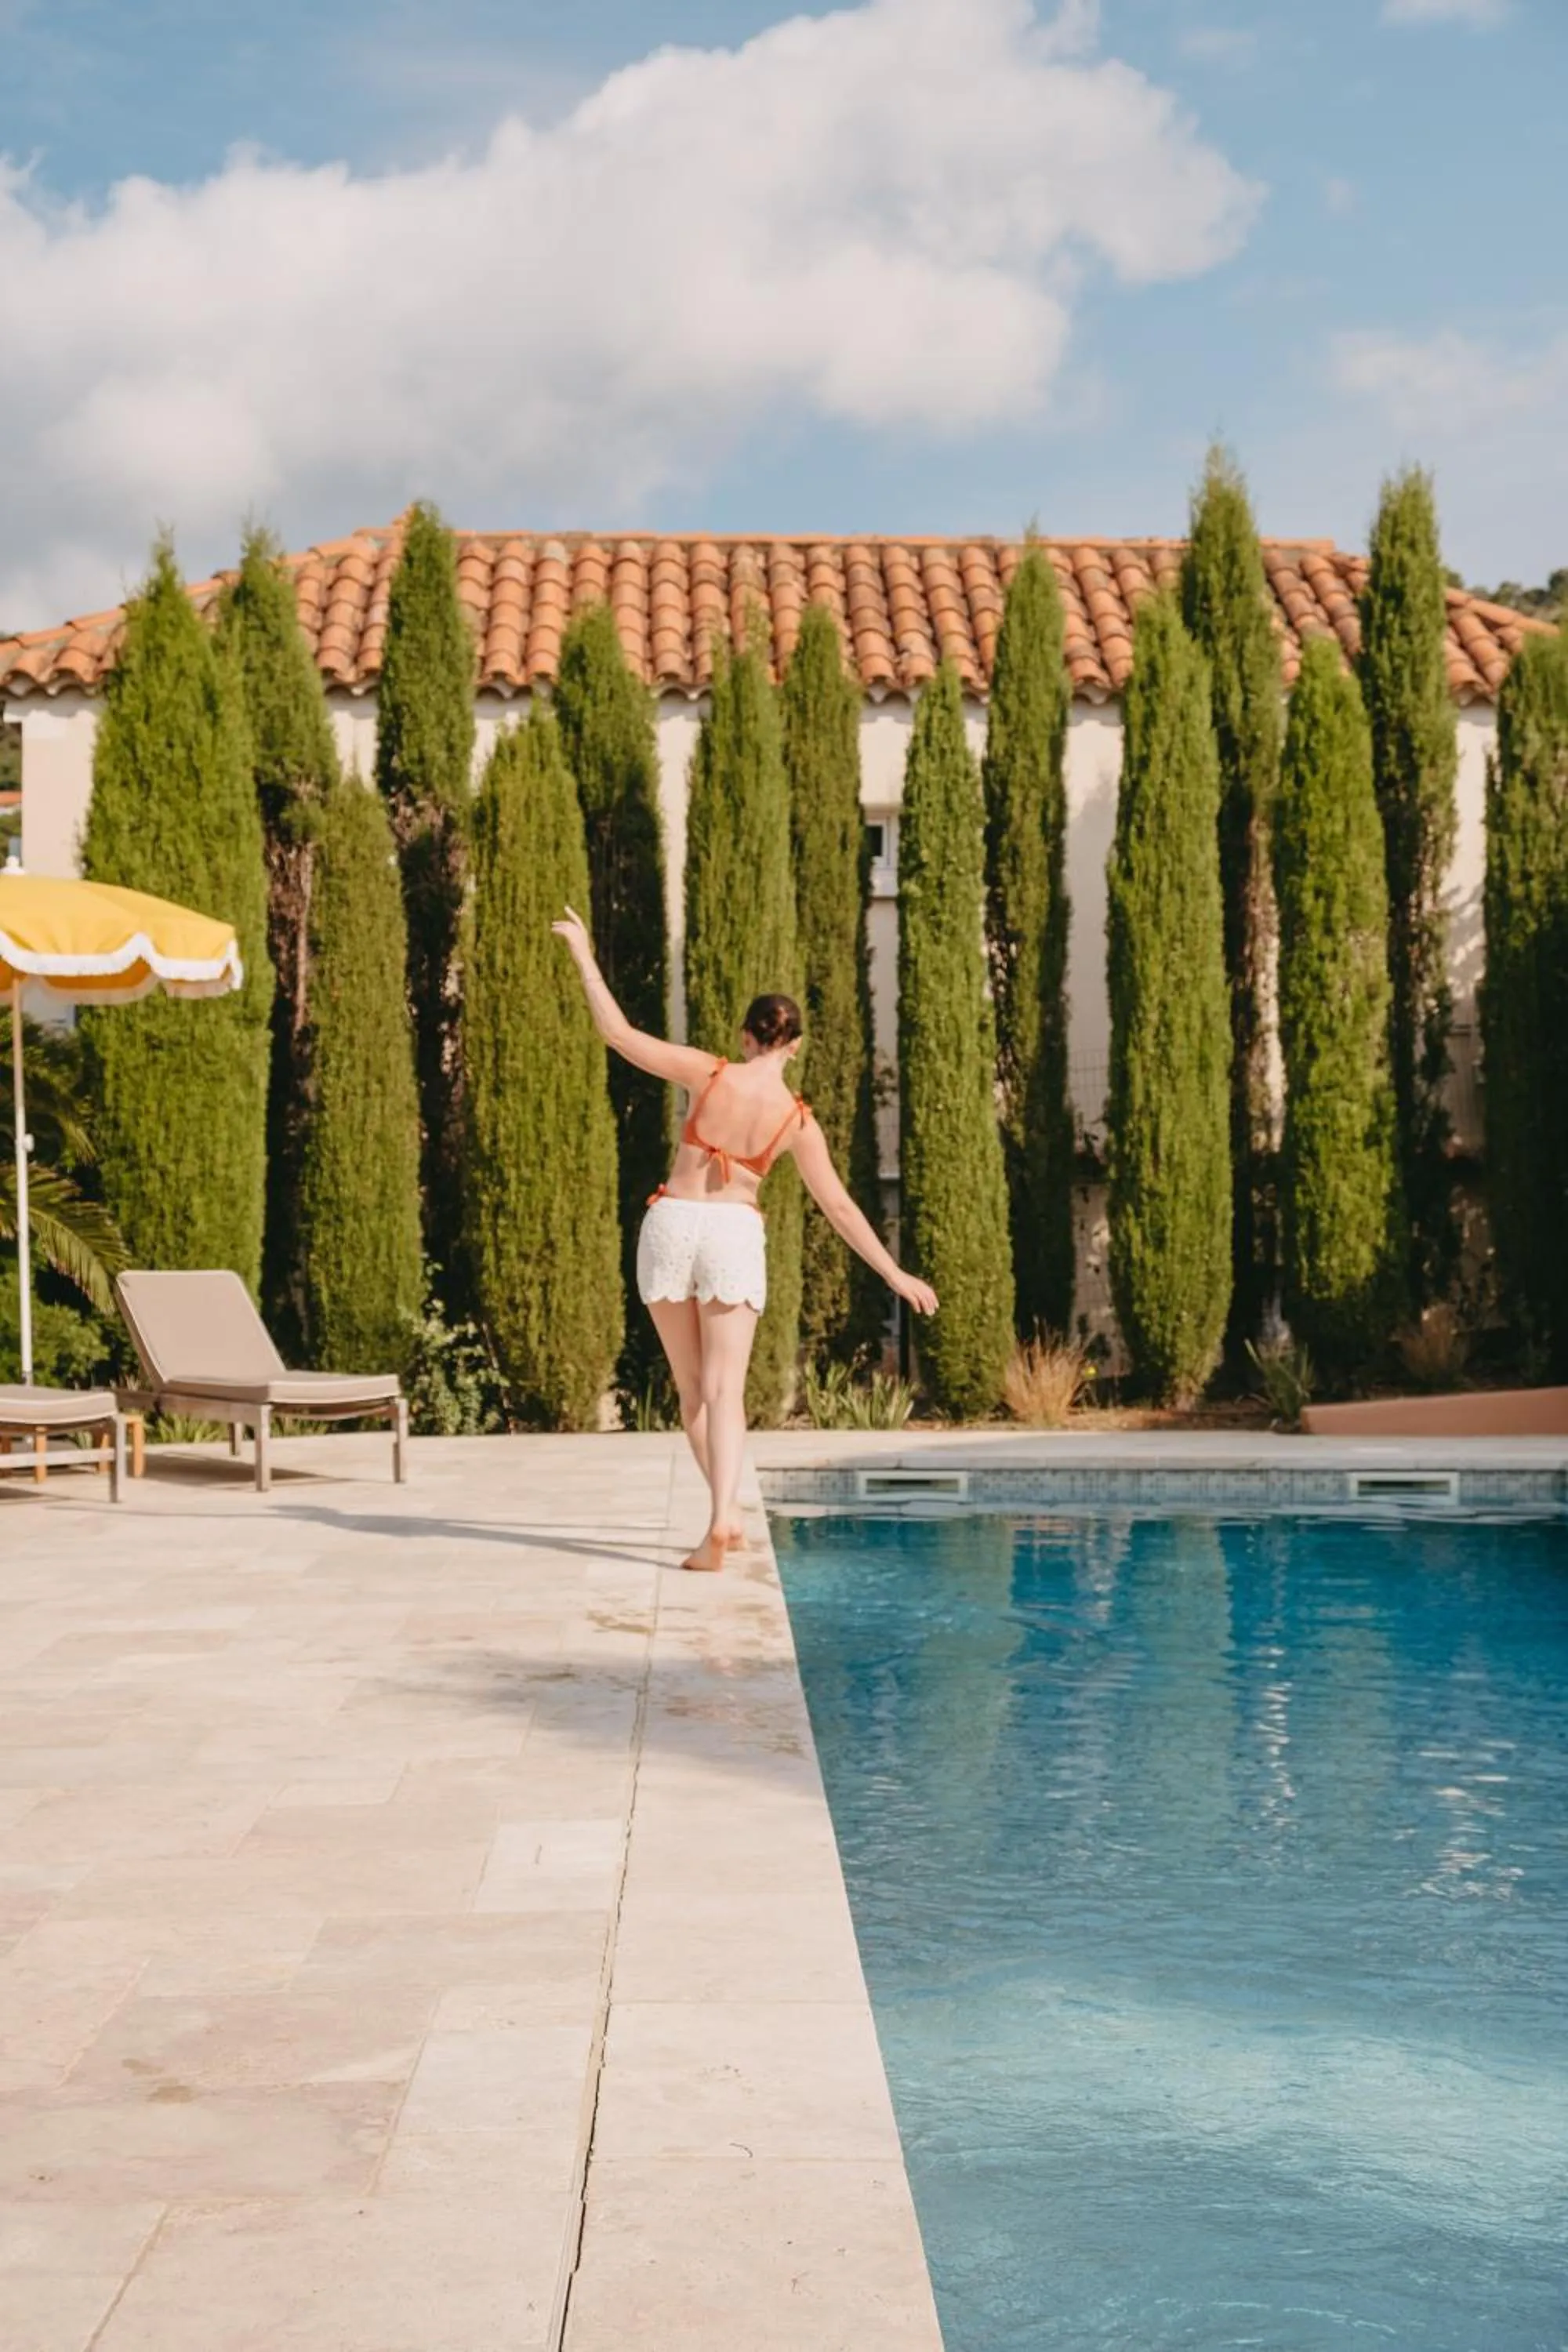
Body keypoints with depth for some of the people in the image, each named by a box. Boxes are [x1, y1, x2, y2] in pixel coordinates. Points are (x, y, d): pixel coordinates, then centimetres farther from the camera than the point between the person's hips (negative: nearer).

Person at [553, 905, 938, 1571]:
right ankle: (722, 1519, -22)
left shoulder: (709, 1074, -7)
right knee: (723, 1390, -3)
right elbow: (838, 1207, -1)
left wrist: (585, 956, 4)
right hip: (734, 1235, 0)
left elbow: (618, 1033, -6)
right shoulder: (797, 1121, -3)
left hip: (671, 1223, 0)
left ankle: (727, 1515, 18)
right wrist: (895, 1274, 6)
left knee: (692, 1386, 13)